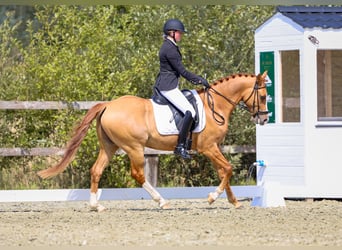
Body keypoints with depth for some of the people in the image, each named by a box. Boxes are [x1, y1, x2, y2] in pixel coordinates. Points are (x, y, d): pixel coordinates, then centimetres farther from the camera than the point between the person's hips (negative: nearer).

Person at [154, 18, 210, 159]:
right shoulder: (170, 49, -18)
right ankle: (180, 146, -21)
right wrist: (199, 79, -6)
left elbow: (177, 70, 22)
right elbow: (182, 71, -16)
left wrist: (193, 79, 17)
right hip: (168, 87, -11)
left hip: (163, 85, 11)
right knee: (190, 112, -19)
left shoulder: (169, 46, 15)